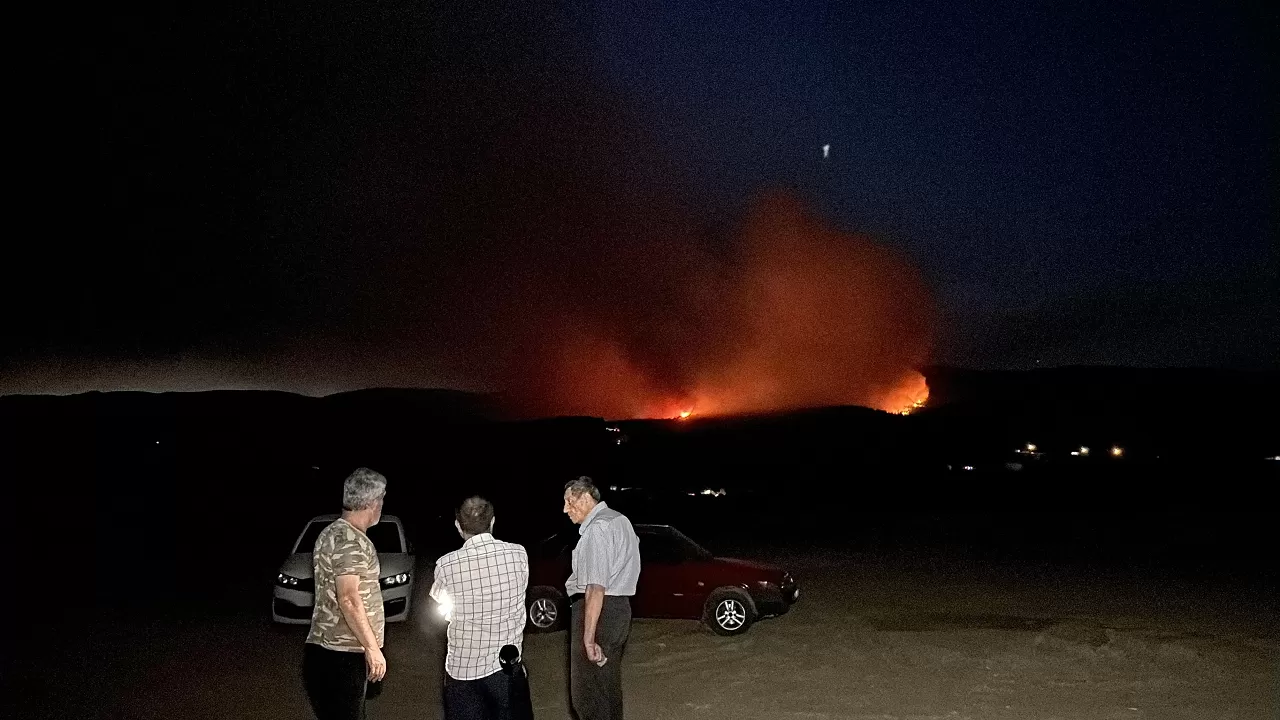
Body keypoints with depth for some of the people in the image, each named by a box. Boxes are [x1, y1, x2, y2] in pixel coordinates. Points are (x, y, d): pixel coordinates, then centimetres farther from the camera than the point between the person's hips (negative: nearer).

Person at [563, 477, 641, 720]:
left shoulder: (597, 529, -18)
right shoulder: (620, 520, 14)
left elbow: (596, 588, -24)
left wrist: (588, 637, -26)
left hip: (599, 610, -10)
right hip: (620, 607, 10)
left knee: (586, 695, -4)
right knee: (608, 688, 19)